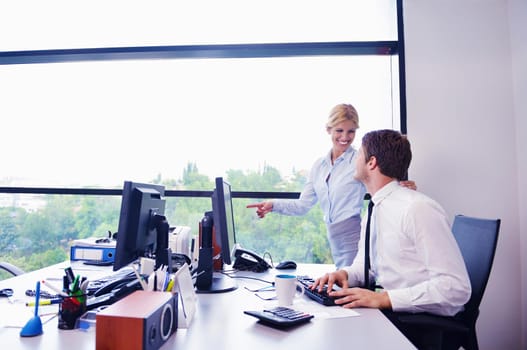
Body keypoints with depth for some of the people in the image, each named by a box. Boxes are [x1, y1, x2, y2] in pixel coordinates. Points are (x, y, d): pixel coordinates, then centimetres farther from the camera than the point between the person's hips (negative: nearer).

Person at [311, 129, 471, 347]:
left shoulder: (417, 208, -20)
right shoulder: (373, 212, 5)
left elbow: (456, 287, -22)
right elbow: (365, 264, 15)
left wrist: (382, 298, -27)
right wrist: (345, 274, -7)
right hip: (387, 313, 7)